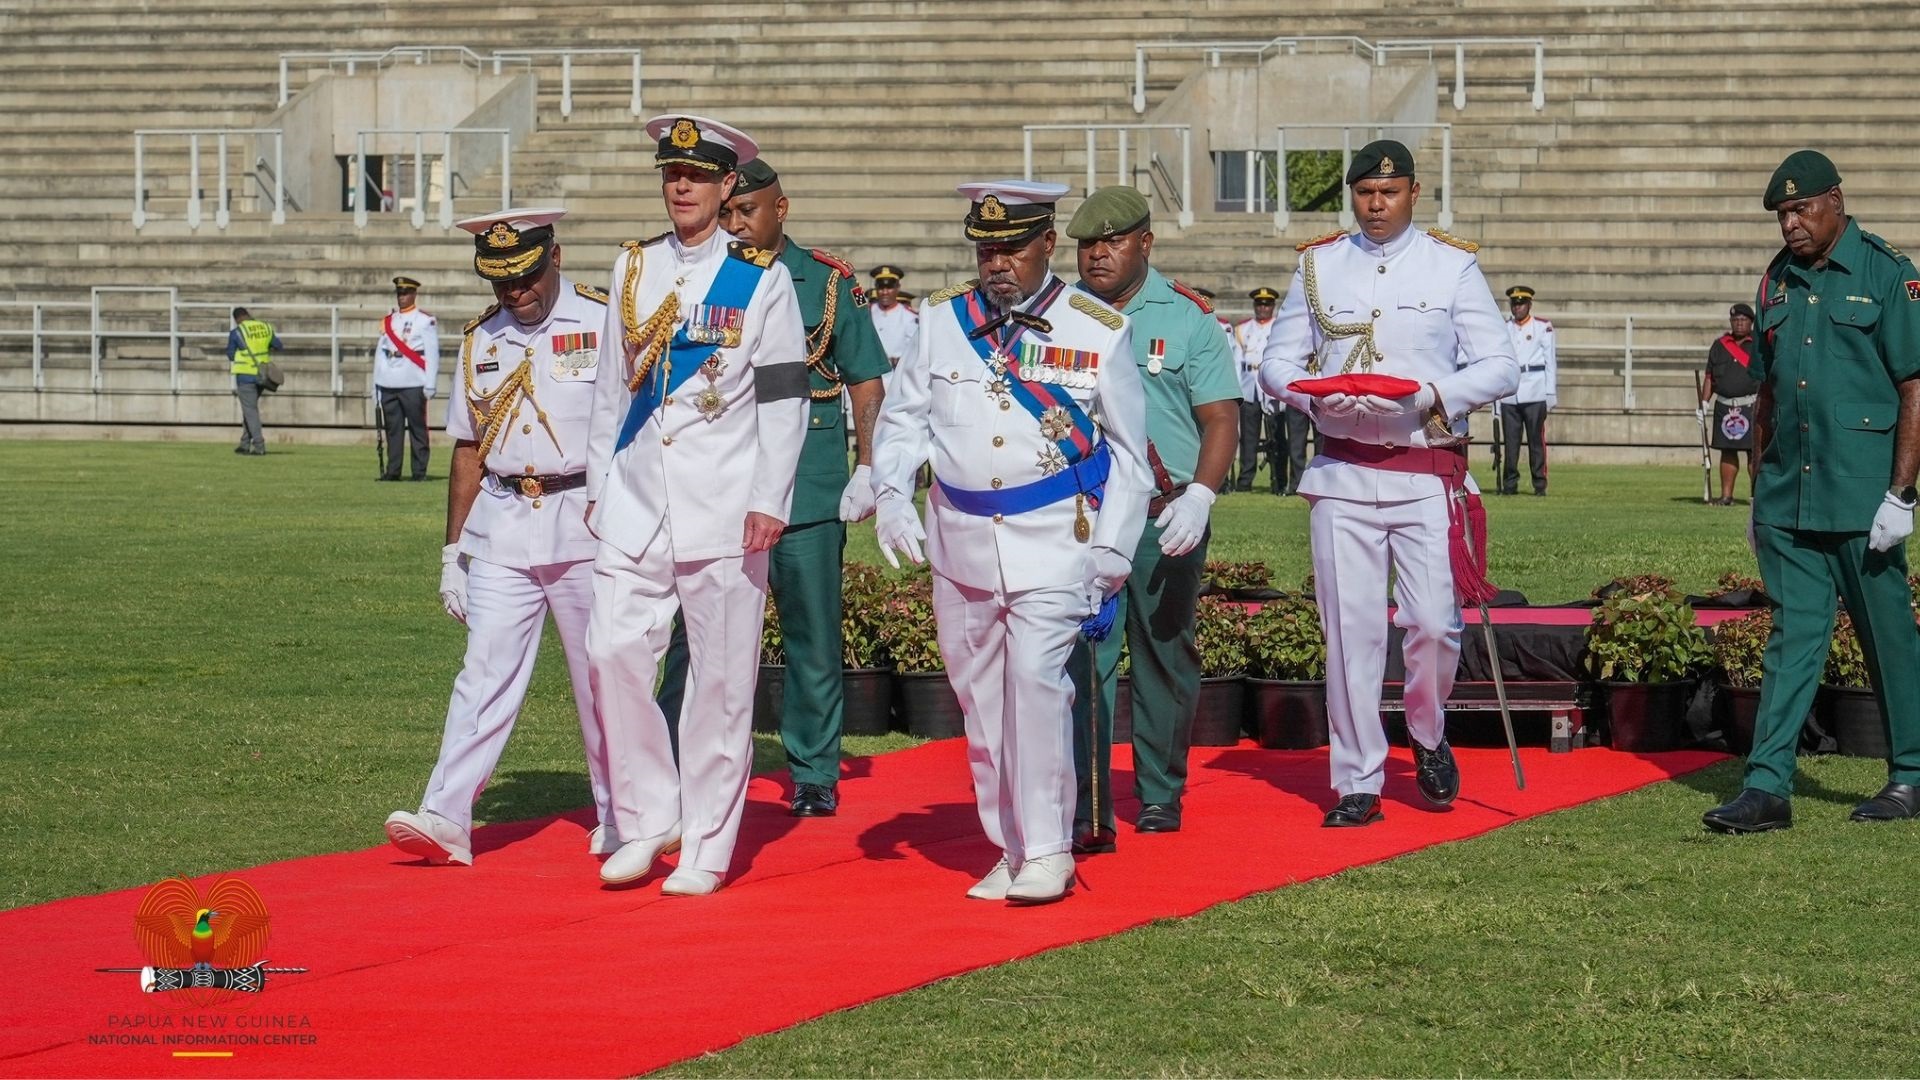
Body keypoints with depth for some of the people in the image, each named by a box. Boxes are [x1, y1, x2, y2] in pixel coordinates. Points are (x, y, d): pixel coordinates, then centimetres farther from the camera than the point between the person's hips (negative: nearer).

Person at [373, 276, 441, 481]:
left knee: (417, 429, -3)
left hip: (413, 385, -5)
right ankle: (392, 471, 8)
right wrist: (376, 386, 14)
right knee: (392, 430, 5)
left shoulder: (426, 321, 2)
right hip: (388, 385, 5)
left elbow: (432, 354, -2)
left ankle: (419, 472, -1)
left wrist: (430, 385, -9)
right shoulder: (387, 322, 16)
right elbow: (380, 353, 18)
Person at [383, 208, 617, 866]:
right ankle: (445, 819, -10)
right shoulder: (480, 341, 12)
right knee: (485, 672, -4)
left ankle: (621, 821, 17)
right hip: (500, 527, 3)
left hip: (585, 522, -3)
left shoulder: (604, 323, -1)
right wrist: (453, 549, 14)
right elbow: (469, 449, 16)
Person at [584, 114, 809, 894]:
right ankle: (649, 816, 10)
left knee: (721, 677, 0)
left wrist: (769, 502, -10)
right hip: (637, 500, 4)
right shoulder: (633, 270, 11)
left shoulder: (761, 279, -1)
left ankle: (707, 848, 8)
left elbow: (784, 398, -3)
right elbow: (613, 385, 17)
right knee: (613, 650, -5)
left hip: (723, 506, -4)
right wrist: (598, 485, 13)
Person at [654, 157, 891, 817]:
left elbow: (866, 380, 7)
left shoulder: (828, 283, 4)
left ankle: (814, 775, 17)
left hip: (810, 492, -1)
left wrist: (868, 468, -2)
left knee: (812, 636, 7)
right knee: (698, 632, -4)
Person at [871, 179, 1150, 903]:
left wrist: (1110, 551, -1)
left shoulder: (1099, 332, 0)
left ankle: (1048, 851, -11)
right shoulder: (942, 319, 6)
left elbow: (1129, 455, 6)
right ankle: (1010, 851, 17)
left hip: (1054, 541, -4)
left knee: (1035, 677, -19)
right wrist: (890, 492, -4)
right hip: (960, 544, 4)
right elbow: (903, 416, 14)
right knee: (981, 699, 7)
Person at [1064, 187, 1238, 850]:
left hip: (1167, 518, 0)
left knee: (1166, 657, 9)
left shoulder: (1186, 317, 3)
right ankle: (1087, 812, -12)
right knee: (1083, 660, -9)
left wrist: (1199, 497, -15)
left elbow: (1221, 417, 0)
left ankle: (1160, 795, 23)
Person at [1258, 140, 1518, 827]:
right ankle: (1357, 783, 7)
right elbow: (1276, 362, 10)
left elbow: (1501, 368, 0)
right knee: (1350, 629, -1)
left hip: (1428, 472, -1)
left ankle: (1428, 738, 23)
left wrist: (1430, 396, -17)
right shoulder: (1318, 265, 10)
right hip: (1341, 472, 1)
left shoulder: (1453, 265, 4)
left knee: (1433, 621, -6)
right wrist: (1320, 396, -12)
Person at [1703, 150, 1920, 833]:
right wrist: (1758, 493, 16)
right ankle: (1768, 787, -2)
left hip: (1861, 496, -5)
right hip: (1788, 496, 5)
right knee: (1793, 635, 2)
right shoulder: (1778, 282, 13)